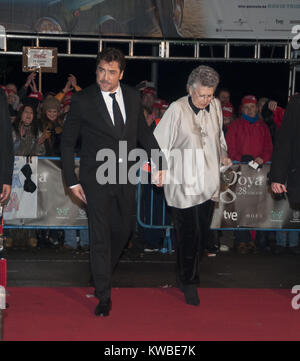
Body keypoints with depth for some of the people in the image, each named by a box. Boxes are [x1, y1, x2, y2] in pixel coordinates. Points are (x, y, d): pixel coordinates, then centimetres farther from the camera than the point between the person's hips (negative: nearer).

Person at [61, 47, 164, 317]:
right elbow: (67, 142, -3)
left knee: (124, 230, 15)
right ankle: (104, 296, 9)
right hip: (96, 178, -4)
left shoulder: (132, 96, 2)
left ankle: (104, 274, 41)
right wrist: (72, 181, -6)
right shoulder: (82, 100, -9)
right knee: (100, 236, -2)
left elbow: (143, 132, 15)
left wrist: (158, 161, 6)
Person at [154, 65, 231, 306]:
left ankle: (190, 275, 28)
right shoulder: (177, 109, -12)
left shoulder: (215, 106, 6)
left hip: (208, 183, 6)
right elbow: (159, 143, -7)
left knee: (203, 234, 10)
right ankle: (188, 282, 11)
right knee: (188, 236, -3)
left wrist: (223, 154, 10)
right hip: (183, 184, -5)